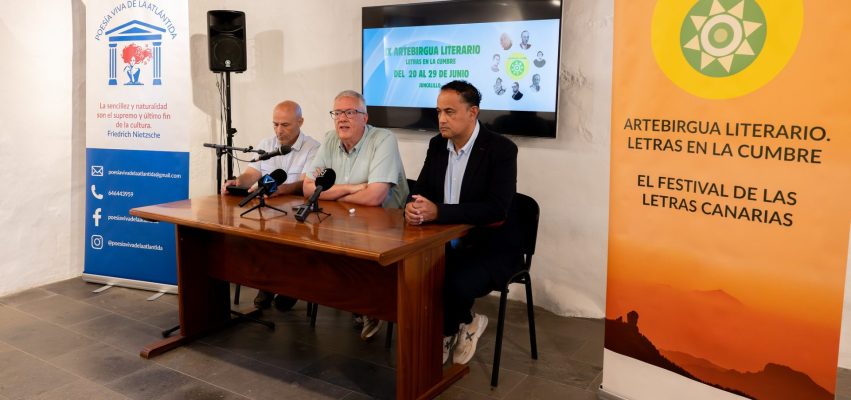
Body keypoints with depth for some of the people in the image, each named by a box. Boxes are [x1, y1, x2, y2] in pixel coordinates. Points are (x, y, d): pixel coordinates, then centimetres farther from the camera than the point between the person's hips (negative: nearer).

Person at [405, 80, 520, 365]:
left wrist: (438, 212, -35)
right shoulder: (437, 145, 5)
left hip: (491, 246, -6)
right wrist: (412, 208, -20)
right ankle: (463, 324, 5)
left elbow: (496, 208, -26)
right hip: (448, 242, 6)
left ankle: (448, 331, 6)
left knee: (457, 284, -33)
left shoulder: (501, 149, -15)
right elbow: (421, 191, 6)